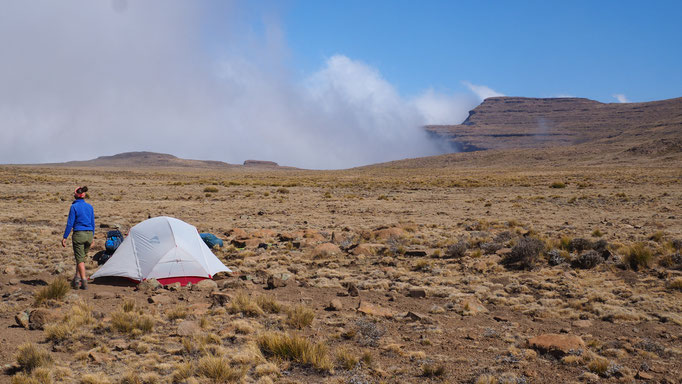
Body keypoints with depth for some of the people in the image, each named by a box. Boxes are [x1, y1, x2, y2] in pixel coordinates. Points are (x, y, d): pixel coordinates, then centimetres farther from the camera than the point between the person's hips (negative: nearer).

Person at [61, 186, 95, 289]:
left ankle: (84, 282, -6)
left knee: (80, 258, 0)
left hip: (79, 234, -5)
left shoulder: (74, 207, -6)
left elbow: (70, 223, -8)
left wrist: (64, 237, -3)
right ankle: (77, 278, 17)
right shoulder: (90, 207, 9)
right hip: (89, 234, 5)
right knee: (82, 257, 17)